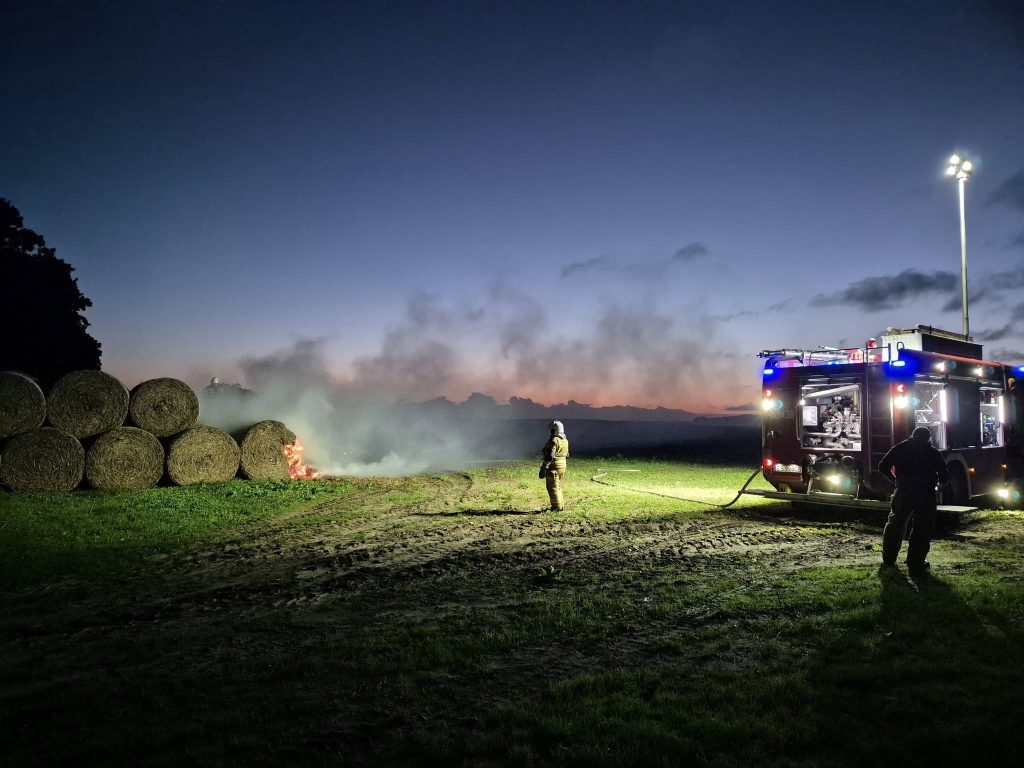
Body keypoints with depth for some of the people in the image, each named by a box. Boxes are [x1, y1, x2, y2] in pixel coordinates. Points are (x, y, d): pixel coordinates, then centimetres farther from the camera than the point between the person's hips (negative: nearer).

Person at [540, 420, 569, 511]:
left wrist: (543, 468, -22)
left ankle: (557, 507, -2)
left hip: (553, 466, -9)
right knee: (557, 486, 20)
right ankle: (561, 505, 24)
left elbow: (549, 456, -23)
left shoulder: (554, 440, -18)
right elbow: (567, 455, 18)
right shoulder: (565, 440, 10)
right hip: (563, 465, 9)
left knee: (552, 487, -2)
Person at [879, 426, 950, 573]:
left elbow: (882, 467, 1)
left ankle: (888, 557, 22)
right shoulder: (933, 453, 3)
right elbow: (945, 477, 3)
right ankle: (915, 563, 1)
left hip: (903, 493, 2)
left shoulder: (900, 448, 5)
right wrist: (940, 482, 26)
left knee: (895, 524, 16)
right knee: (922, 530, 4)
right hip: (926, 496, -2)